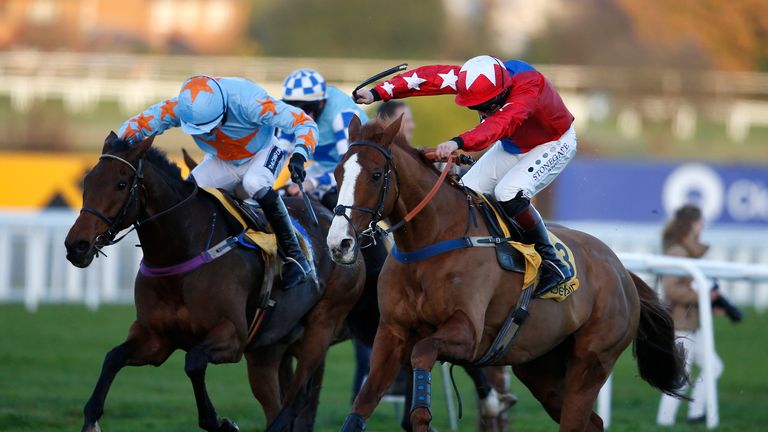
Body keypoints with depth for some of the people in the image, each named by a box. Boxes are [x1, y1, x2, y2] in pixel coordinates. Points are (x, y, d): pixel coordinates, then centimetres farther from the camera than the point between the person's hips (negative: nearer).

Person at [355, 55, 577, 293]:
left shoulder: (529, 87, -40)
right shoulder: (475, 78, -22)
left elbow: (501, 123, -56)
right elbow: (429, 77, -26)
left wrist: (458, 143, -70)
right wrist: (377, 93, -35)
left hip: (553, 145, -7)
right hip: (513, 145, 7)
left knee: (509, 193, -27)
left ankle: (551, 262, -14)